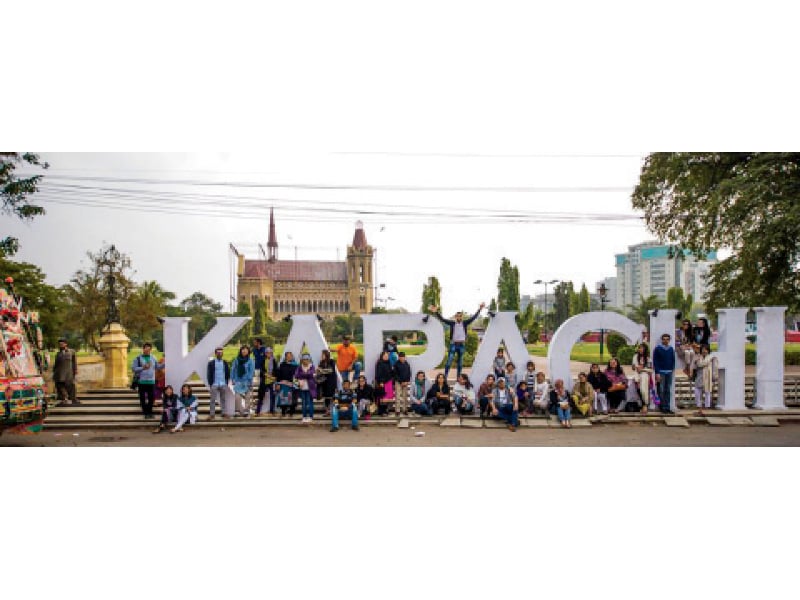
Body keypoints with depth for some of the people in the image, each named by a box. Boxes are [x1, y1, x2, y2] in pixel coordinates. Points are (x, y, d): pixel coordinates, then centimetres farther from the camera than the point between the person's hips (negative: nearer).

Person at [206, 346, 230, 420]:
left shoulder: (225, 363, 9)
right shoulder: (211, 363, 2)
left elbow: (228, 374, 11)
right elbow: (209, 374, 1)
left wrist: (227, 383, 2)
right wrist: (210, 384, -6)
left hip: (223, 385, 2)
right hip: (214, 385, -2)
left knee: (223, 399, 6)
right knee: (212, 400, -1)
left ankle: (224, 413, 12)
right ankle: (212, 414, 3)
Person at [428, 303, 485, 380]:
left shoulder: (465, 323, 2)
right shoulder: (452, 323, -2)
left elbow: (474, 317, 0)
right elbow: (442, 319, -7)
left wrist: (480, 309, -7)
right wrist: (436, 312, -18)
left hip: (462, 345, 2)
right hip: (453, 344, -2)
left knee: (460, 362, 10)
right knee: (449, 361, -7)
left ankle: (458, 378, 20)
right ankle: (445, 377, -5)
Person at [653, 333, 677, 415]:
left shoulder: (671, 349, 11)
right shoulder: (658, 349, -1)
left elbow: (673, 360, 15)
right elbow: (655, 361, -4)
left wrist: (673, 369, 3)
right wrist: (657, 373, -10)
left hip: (669, 372, 4)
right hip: (661, 372, -4)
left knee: (668, 391, 6)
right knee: (661, 391, -3)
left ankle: (667, 407, 10)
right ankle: (663, 407, 2)